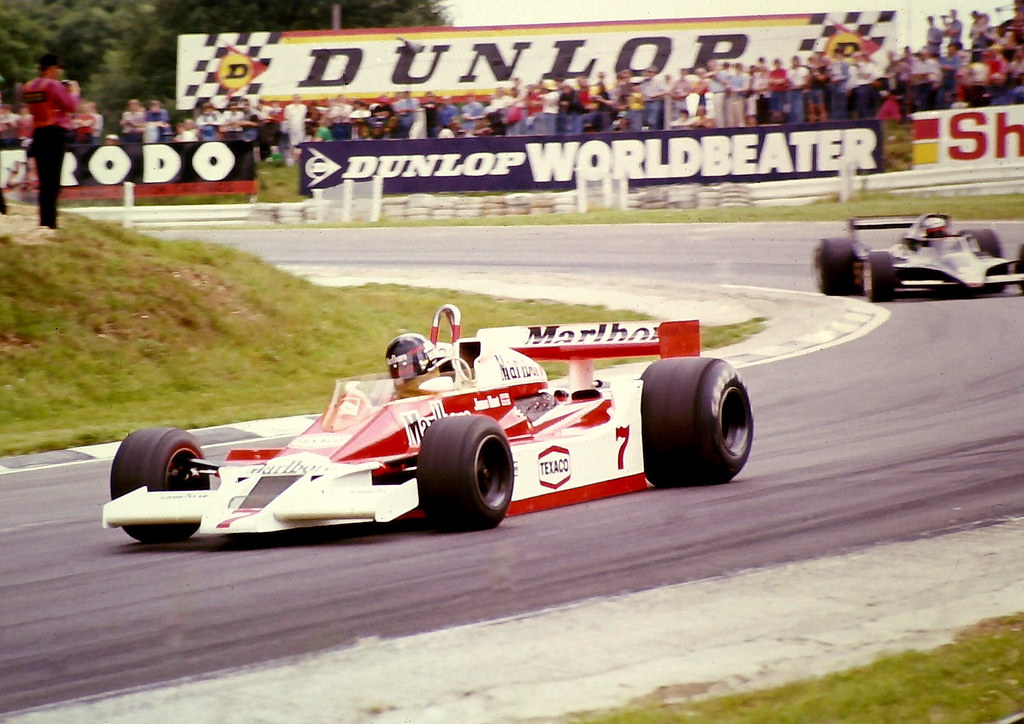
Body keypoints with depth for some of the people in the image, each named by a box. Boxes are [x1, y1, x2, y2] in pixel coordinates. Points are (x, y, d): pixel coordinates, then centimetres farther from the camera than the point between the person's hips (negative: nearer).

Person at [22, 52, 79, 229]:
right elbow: (71, 106, -10)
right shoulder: (53, 85, -10)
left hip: (38, 134, 7)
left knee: (44, 179, 11)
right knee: (53, 180, -7)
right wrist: (74, 92, 10)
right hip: (56, 133, -7)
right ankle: (49, 220, -11)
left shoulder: (28, 87, 12)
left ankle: (44, 219, 11)